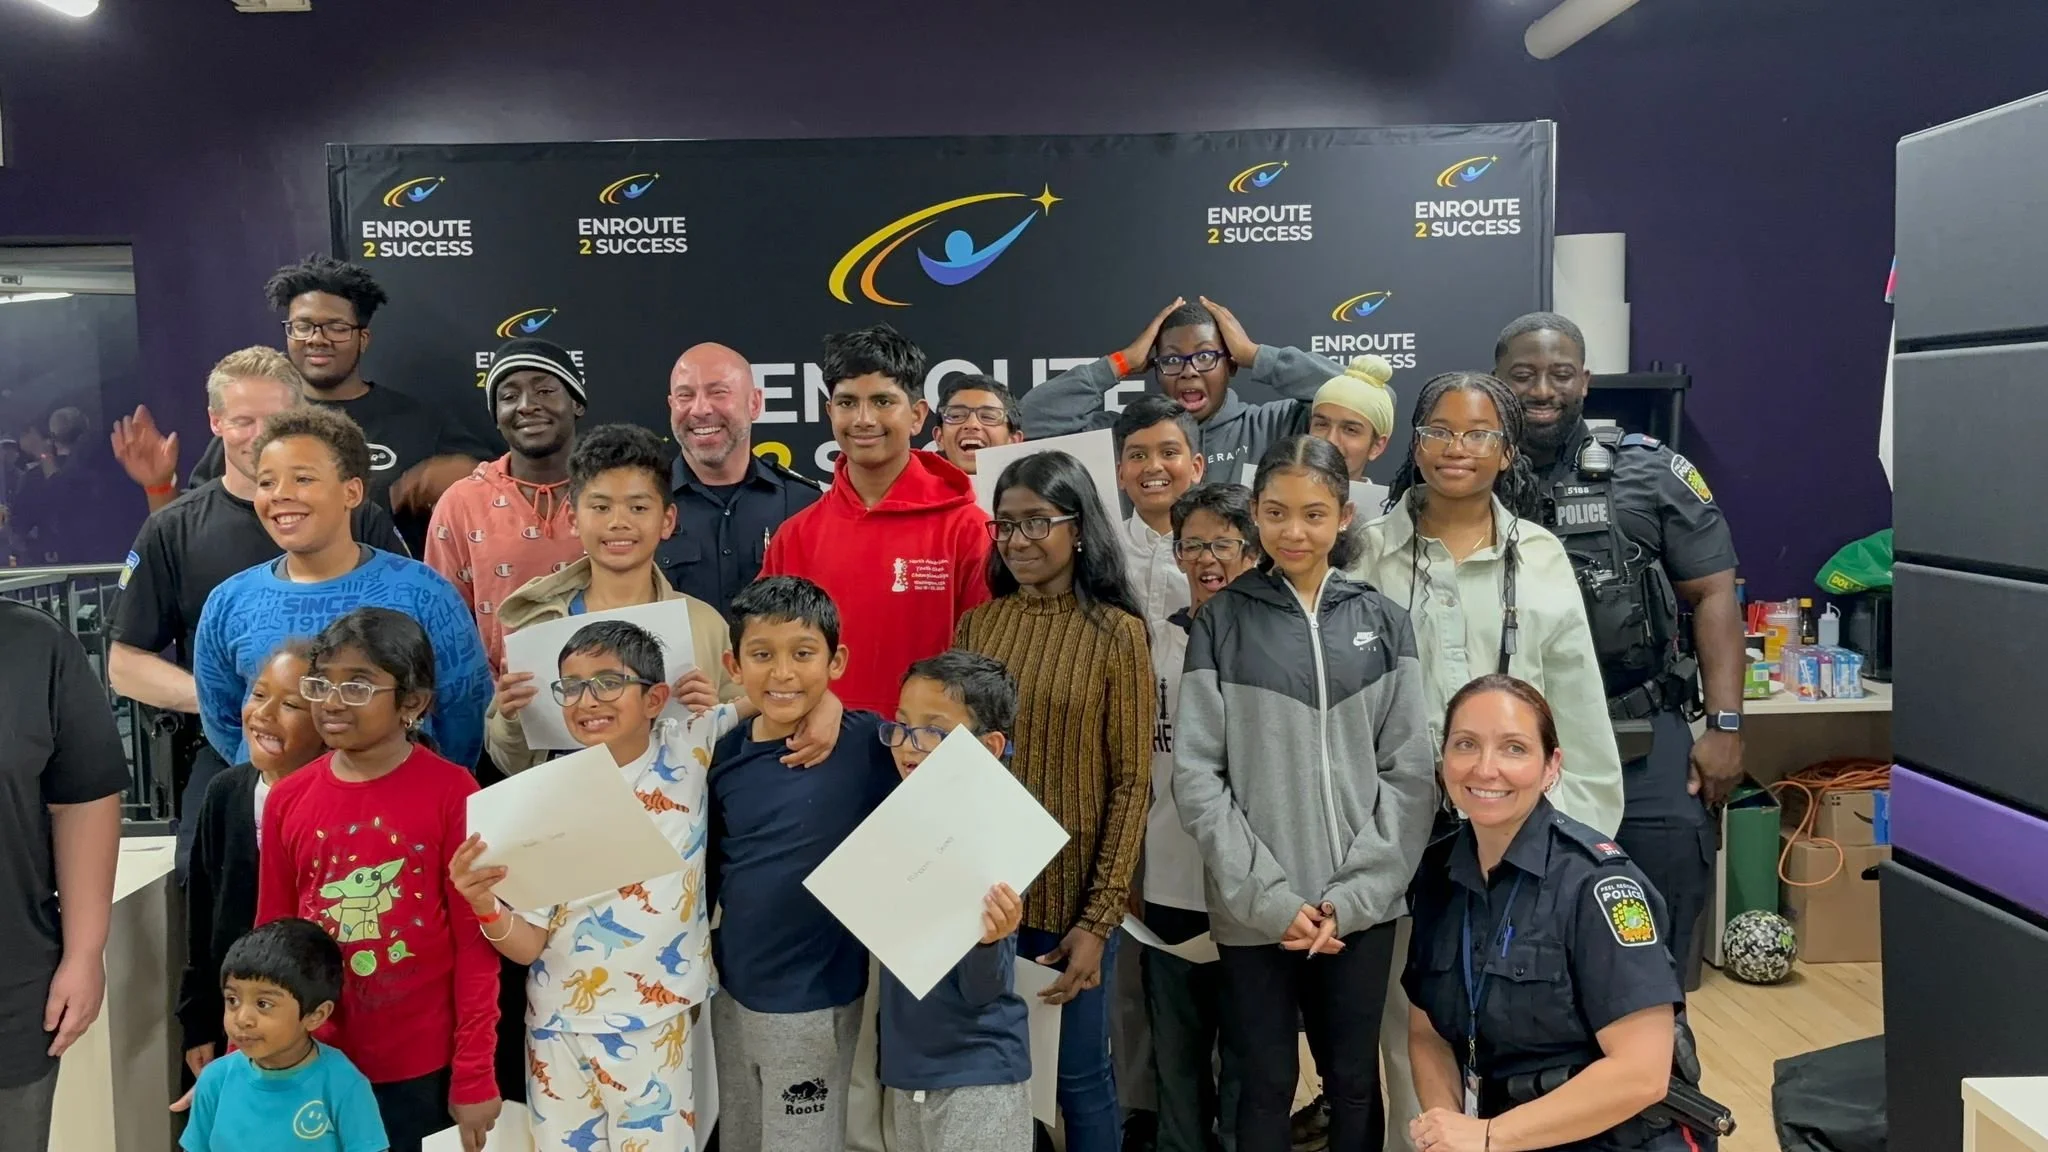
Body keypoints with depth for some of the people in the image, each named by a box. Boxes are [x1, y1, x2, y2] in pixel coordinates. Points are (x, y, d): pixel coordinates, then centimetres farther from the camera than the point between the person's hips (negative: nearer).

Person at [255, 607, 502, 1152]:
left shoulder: (451, 793, -12)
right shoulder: (288, 800, -1)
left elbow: (476, 943, -10)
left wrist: (474, 1075, -9)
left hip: (425, 1067, -3)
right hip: (315, 1063, 3)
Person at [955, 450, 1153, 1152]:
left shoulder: (1116, 633, -6)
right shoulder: (975, 626, 4)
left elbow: (1130, 784, -7)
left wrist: (1100, 917, -13)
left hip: (1069, 894, -3)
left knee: (1079, 1075, 9)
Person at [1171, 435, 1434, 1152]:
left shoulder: (1383, 623, 5)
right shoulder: (1222, 622, -1)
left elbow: (1410, 772, 1)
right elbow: (1196, 776, -5)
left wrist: (1354, 895, -8)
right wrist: (1270, 897, -11)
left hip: (1361, 908, 2)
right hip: (1254, 910, -1)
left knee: (1354, 1080, 14)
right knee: (1267, 1084, 9)